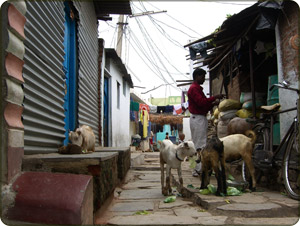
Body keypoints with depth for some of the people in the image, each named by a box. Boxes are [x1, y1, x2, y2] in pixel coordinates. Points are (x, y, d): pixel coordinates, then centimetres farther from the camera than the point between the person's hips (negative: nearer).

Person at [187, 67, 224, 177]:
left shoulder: (198, 88, 22)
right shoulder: (194, 88, -11)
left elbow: (204, 106, 22)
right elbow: (201, 102, -23)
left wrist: (213, 103, 7)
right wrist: (214, 97, -18)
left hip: (201, 118, 11)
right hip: (197, 118, -11)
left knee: (200, 144, 11)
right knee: (200, 145, -10)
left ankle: (199, 168, 15)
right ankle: (198, 169, -7)